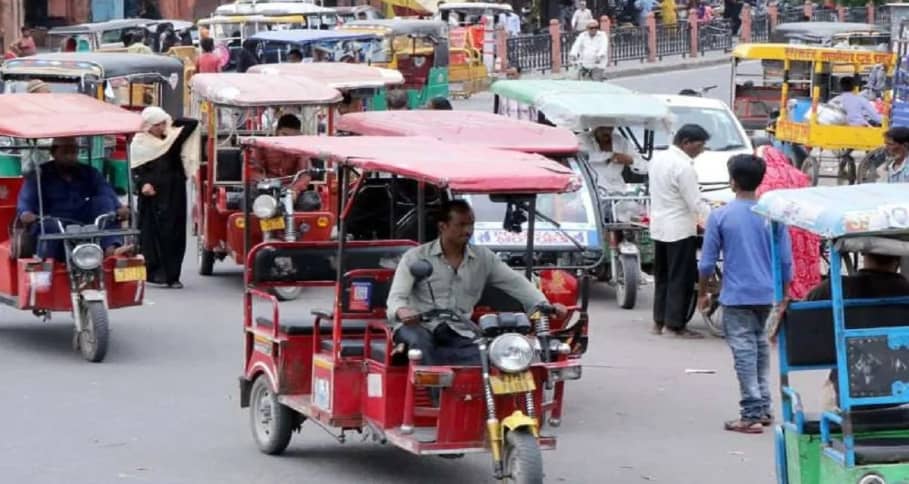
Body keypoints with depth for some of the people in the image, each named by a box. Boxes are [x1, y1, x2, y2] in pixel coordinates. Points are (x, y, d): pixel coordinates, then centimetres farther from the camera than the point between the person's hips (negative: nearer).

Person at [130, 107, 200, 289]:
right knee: (153, 234, -4)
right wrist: (143, 184, -19)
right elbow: (135, 169, -3)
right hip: (152, 196, -3)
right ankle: (154, 273, 0)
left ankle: (172, 275, 4)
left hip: (174, 194, 3)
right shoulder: (140, 143, 2)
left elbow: (192, 123, 10)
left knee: (175, 234, 1)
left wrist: (171, 123, 8)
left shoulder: (172, 137, 11)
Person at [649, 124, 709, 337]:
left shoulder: (658, 158, 5)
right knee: (681, 278, -1)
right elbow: (695, 204, -20)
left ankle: (658, 321, 21)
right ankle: (676, 324, 0)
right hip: (680, 229, -9)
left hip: (658, 226, 9)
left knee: (662, 276, 16)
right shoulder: (684, 167, -21)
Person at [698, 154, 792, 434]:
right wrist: (784, 294, 16)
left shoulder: (720, 216, -8)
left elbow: (707, 261, -5)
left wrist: (702, 293, 10)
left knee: (744, 351, -2)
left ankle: (752, 414, -5)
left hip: (737, 297, -4)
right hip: (767, 295, 4)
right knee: (761, 347, 18)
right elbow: (786, 260, 3)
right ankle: (764, 408, 21)